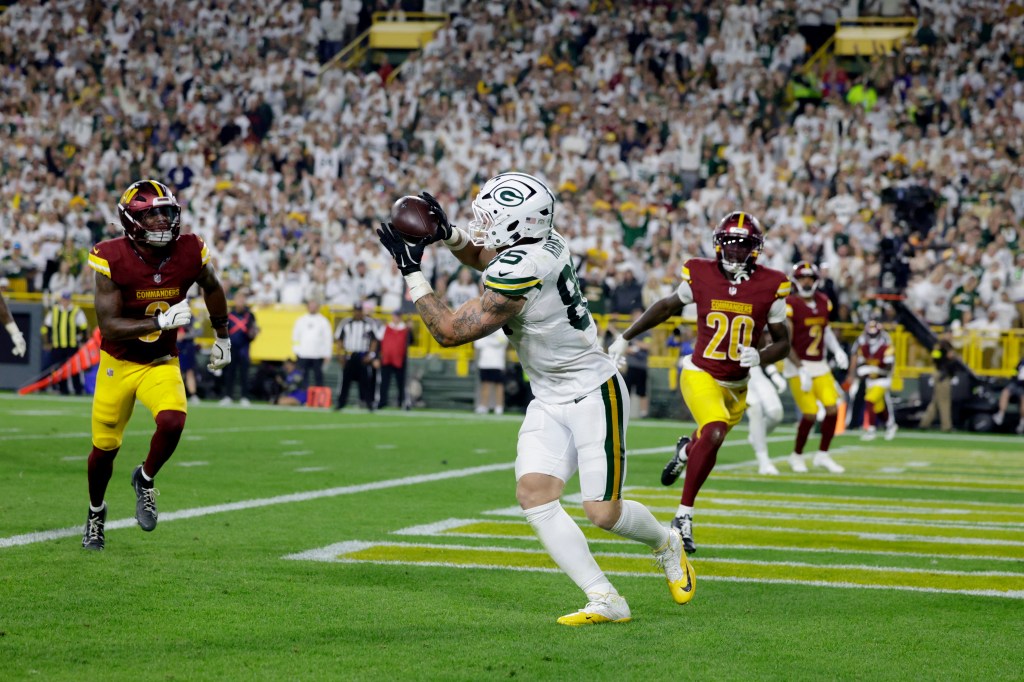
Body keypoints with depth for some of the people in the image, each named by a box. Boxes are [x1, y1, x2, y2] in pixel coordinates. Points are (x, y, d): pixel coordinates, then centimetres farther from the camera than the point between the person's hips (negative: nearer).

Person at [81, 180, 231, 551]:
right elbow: (108, 326, -24)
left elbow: (212, 288, 10)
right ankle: (96, 512, 40)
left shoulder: (189, 252, -13)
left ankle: (145, 480, 5)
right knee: (105, 447, 10)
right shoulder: (113, 259, -22)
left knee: (172, 422, -26)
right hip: (118, 363, -1)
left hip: (161, 363, 1)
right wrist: (161, 321, -34)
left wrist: (222, 337, 18)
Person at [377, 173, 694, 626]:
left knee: (603, 512, -5)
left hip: (593, 394, -9)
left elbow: (450, 332, -21)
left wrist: (411, 272, -15)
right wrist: (448, 234, 4)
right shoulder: (543, 244, -2)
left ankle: (666, 543, 29)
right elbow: (485, 259, 23)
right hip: (550, 401, 9)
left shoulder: (519, 273, -28)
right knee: (534, 494, -7)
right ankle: (605, 601, -5)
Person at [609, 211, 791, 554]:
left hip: (737, 384, 3)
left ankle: (686, 449, 59)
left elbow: (783, 341, -2)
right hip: (700, 374, -3)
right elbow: (667, 307, 9)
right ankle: (683, 517, -17)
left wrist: (761, 356, -24)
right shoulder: (700, 274, -10)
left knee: (708, 441, 18)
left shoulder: (770, 285, -10)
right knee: (714, 433, -27)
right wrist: (625, 337, 12)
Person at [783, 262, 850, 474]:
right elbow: (785, 343, -17)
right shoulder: (791, 305, -15)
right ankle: (797, 456, 12)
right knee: (810, 414, -10)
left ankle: (822, 454, 15)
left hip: (819, 365, 6)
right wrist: (801, 369, -21)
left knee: (833, 409, -2)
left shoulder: (823, 302, 6)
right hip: (797, 366, -6)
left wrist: (837, 351, 7)